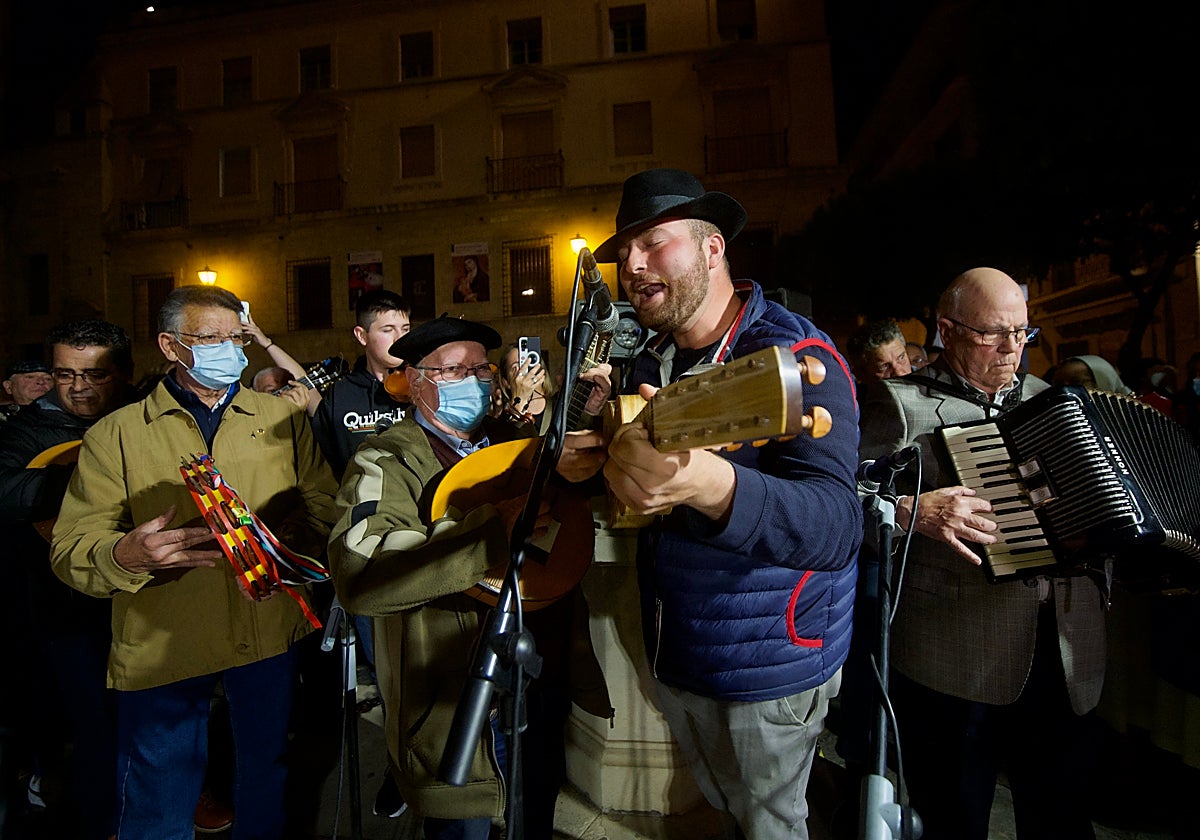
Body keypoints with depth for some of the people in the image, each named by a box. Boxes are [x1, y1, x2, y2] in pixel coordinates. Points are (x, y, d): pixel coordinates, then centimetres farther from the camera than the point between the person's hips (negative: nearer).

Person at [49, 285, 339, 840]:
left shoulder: (281, 417, 6)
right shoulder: (116, 434, 0)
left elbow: (321, 499, 3)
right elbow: (70, 549, -6)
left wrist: (289, 538, -18)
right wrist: (128, 554, -27)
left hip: (271, 633, 2)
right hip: (162, 646, -1)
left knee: (268, 772, 19)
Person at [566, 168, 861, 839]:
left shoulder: (797, 356, -23)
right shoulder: (650, 363, 2)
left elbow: (837, 529, -37)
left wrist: (707, 481, -56)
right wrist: (586, 459, -10)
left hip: (768, 666, -6)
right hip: (674, 656, 7)